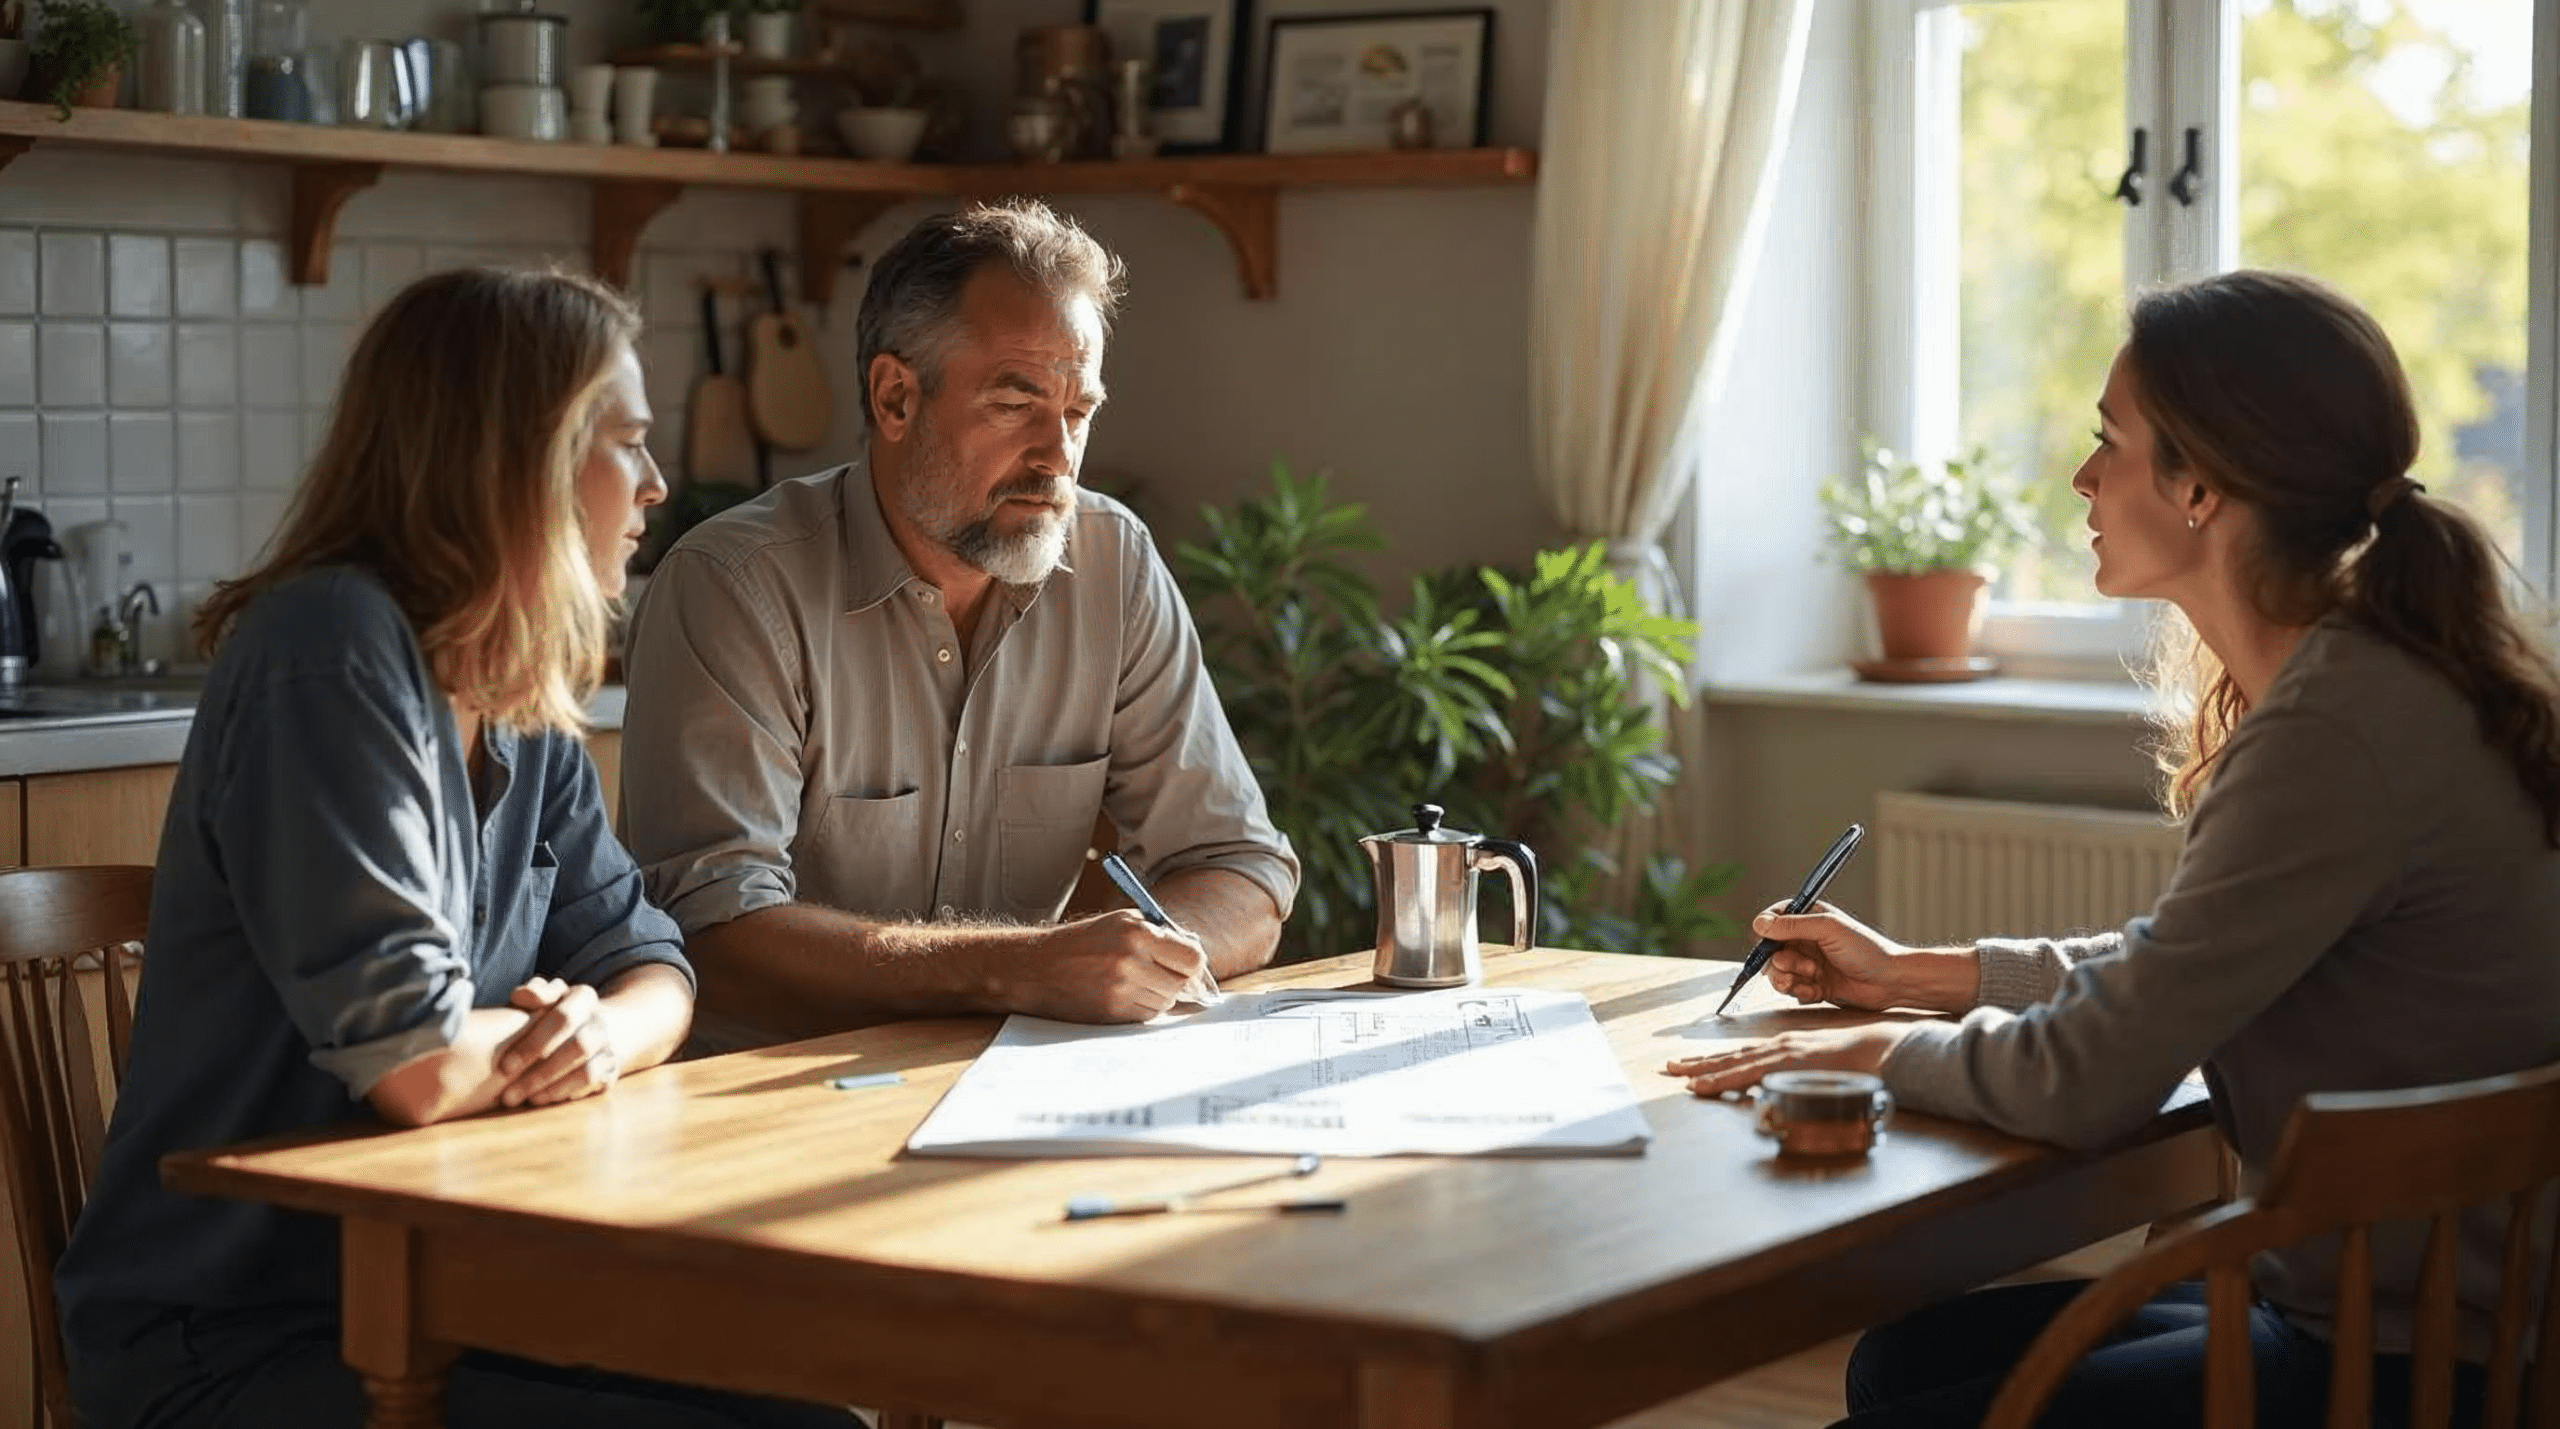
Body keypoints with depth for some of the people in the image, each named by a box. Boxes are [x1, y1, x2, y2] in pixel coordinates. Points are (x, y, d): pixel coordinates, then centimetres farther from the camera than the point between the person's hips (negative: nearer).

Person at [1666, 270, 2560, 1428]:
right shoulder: (2339, 679, 8)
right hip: (2355, 1299, 10)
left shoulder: (2340, 731, -24)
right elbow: (2171, 970, 22)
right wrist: (1912, 974, 23)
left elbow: (2090, 1077, -21)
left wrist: (1878, 1049, -3)